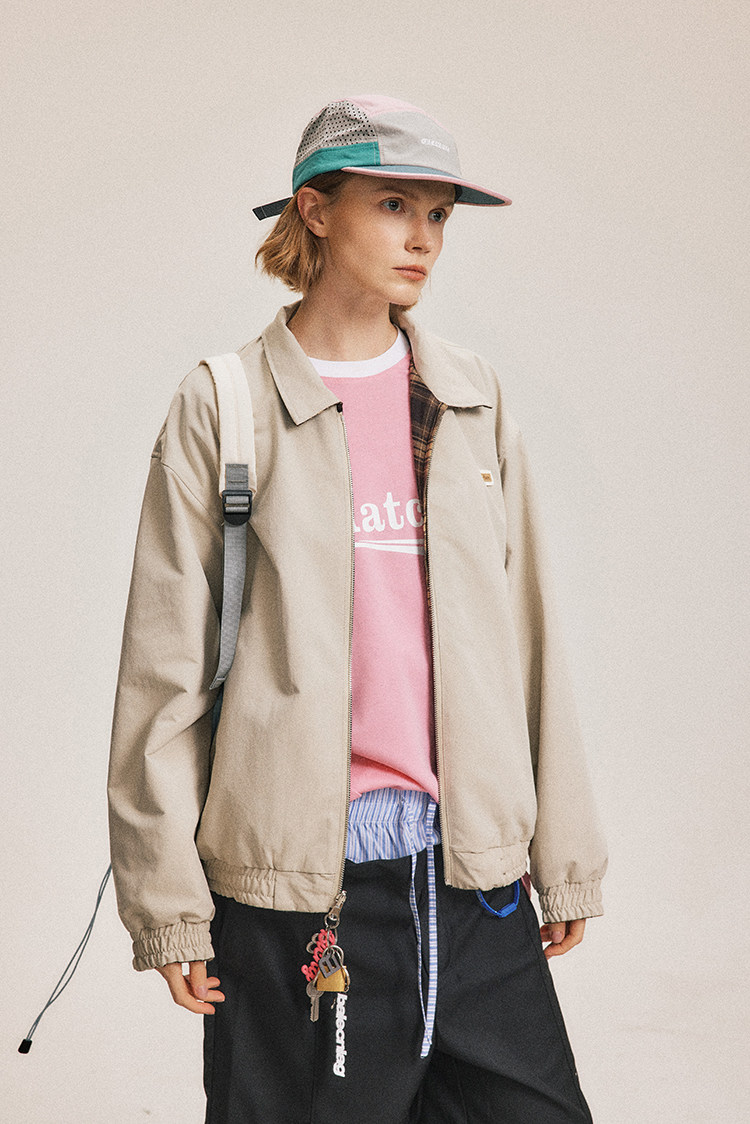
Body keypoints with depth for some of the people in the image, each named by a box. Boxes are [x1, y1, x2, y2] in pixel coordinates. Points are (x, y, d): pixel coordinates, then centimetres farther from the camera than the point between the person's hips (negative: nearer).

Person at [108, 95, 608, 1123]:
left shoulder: (471, 400, 10)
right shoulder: (226, 406, -1)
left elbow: (528, 634, 11)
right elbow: (166, 662, -1)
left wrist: (566, 856, 11)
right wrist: (168, 898, -3)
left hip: (472, 863, 4)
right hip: (295, 881, -3)